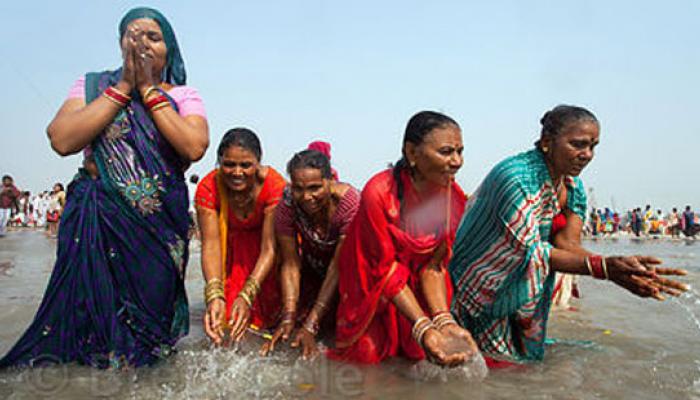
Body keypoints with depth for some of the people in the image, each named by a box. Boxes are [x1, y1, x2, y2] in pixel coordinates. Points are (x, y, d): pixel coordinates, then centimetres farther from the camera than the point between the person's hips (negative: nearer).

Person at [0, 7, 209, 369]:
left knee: (148, 319, 7)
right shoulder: (94, 85, 9)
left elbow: (194, 147, -14)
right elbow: (62, 140, -9)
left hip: (158, 228, 0)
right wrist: (123, 87, -7)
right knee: (86, 317, 3)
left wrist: (148, 89, -9)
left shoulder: (183, 97, 7)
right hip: (96, 223, 0)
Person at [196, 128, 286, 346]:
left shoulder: (274, 185, -33)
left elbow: (269, 248, -33)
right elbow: (211, 244, -31)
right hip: (233, 245, 1)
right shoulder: (208, 187, -28)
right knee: (226, 314, -4)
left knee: (268, 315, -9)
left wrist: (247, 295, -45)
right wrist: (214, 295, -46)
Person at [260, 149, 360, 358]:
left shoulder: (349, 202, -34)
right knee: (301, 316, -10)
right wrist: (288, 318, -31)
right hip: (313, 268, 3)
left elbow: (339, 266, -32)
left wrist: (311, 326, -34)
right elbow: (291, 264, -21)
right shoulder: (286, 206, -24)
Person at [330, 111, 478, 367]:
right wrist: (423, 328, -32)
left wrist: (444, 322, -27)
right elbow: (386, 269, -25)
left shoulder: (453, 196, -16)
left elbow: (433, 267, -12)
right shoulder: (379, 193, -31)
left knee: (423, 353, -2)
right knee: (370, 353, -7)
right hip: (372, 287, -3)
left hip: (416, 288, 4)